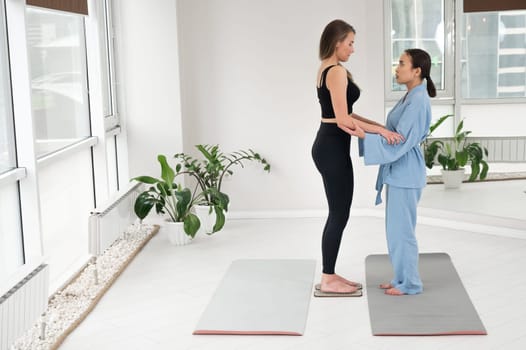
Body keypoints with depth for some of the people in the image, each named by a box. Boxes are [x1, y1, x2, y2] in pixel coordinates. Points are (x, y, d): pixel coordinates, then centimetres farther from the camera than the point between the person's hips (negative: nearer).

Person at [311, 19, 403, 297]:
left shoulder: (326, 70, 15)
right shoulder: (337, 72, -17)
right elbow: (343, 121, -22)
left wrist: (379, 126, 18)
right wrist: (381, 130, -21)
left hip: (328, 145, 10)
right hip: (333, 149, -10)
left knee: (337, 214, 15)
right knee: (339, 216, -1)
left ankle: (330, 275, 22)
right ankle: (328, 281, 8)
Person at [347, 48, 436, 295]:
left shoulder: (419, 100, -18)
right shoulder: (410, 97, 13)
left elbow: (401, 140, -22)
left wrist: (363, 135, -27)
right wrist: (363, 126, 15)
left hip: (405, 171, -10)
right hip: (398, 170, 10)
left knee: (402, 228, -1)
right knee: (397, 227, 15)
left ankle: (409, 283, 10)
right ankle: (402, 278, 25)